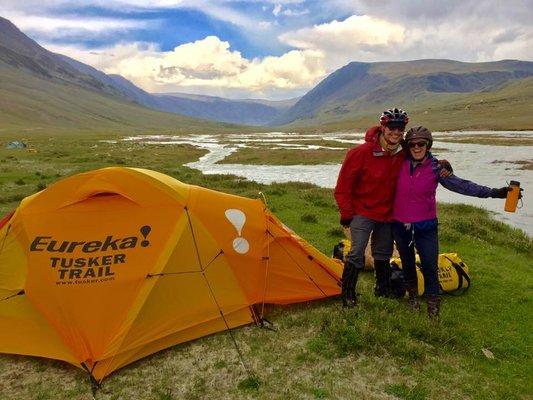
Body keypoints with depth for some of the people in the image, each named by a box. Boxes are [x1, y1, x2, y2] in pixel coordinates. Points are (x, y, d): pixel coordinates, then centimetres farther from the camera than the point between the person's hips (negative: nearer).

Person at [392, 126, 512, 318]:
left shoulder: (435, 168, -7)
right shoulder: (401, 164, -3)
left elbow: (460, 185, -13)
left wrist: (492, 192, -19)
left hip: (425, 225, -2)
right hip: (400, 225, 2)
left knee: (429, 266, -4)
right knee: (407, 263, 17)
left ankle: (433, 305, 13)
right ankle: (413, 296, 38)